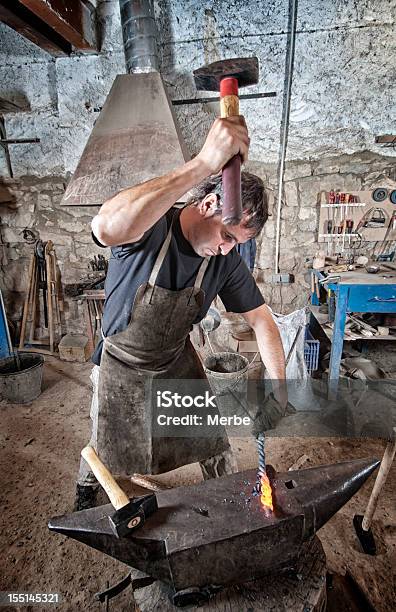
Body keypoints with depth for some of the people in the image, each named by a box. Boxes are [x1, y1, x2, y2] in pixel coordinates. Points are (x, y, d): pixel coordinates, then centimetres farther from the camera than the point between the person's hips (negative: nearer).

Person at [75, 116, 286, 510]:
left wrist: (279, 386, -11)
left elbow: (261, 319, -7)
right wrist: (204, 163, -59)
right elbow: (106, 228, -55)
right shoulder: (150, 227, -30)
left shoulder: (226, 260, -16)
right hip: (122, 365, -3)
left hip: (178, 360, 3)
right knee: (106, 447, 19)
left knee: (212, 441, 13)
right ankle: (86, 487, 57)